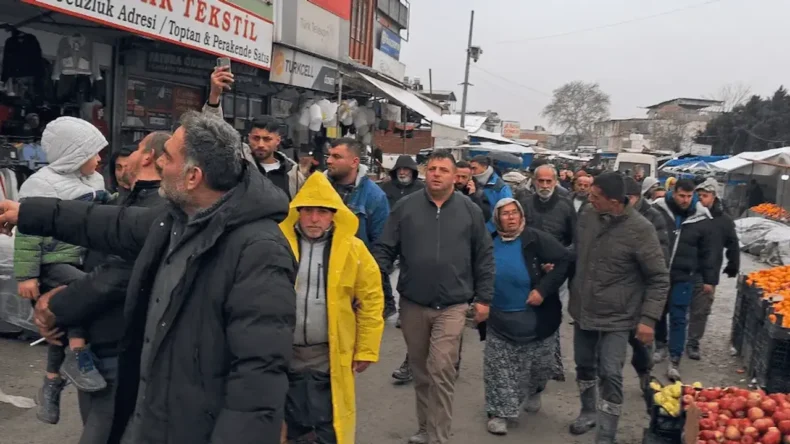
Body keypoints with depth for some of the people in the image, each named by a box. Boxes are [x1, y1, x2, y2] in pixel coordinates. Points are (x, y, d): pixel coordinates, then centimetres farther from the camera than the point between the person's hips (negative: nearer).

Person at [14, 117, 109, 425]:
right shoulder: (42, 185, -15)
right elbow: (28, 233, -17)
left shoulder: (93, 181, 9)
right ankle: (78, 357, -22)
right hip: (52, 265, -8)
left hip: (79, 262, 8)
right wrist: (26, 275, -19)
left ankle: (51, 385, 31)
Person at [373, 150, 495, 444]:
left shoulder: (470, 211, 0)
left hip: (452, 305, -2)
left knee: (441, 371, -8)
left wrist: (483, 297, 3)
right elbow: (385, 249, 0)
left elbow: (484, 257, 5)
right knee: (421, 371, 15)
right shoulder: (405, 206, 0)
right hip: (412, 304, 2)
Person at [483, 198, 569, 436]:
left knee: (538, 363, 15)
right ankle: (499, 412, 16)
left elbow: (564, 261, -16)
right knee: (499, 367, 4)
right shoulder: (490, 243, 1)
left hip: (535, 317, -2)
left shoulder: (536, 239, -11)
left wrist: (543, 289, -22)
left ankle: (532, 393, 46)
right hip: (500, 318, 2)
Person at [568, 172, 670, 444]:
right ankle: (588, 412, 41)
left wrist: (648, 318, -16)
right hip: (583, 311, 5)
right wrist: (574, 296, 12)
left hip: (616, 318, -5)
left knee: (610, 375, -4)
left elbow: (659, 279, -11)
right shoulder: (586, 219, -3)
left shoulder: (639, 230, -17)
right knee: (584, 366, 17)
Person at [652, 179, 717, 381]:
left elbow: (708, 252, 3)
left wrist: (709, 279, 4)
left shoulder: (702, 219, -4)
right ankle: (660, 345, 37)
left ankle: (674, 360, 3)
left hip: (683, 276, -1)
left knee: (678, 318, -1)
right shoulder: (658, 210, -7)